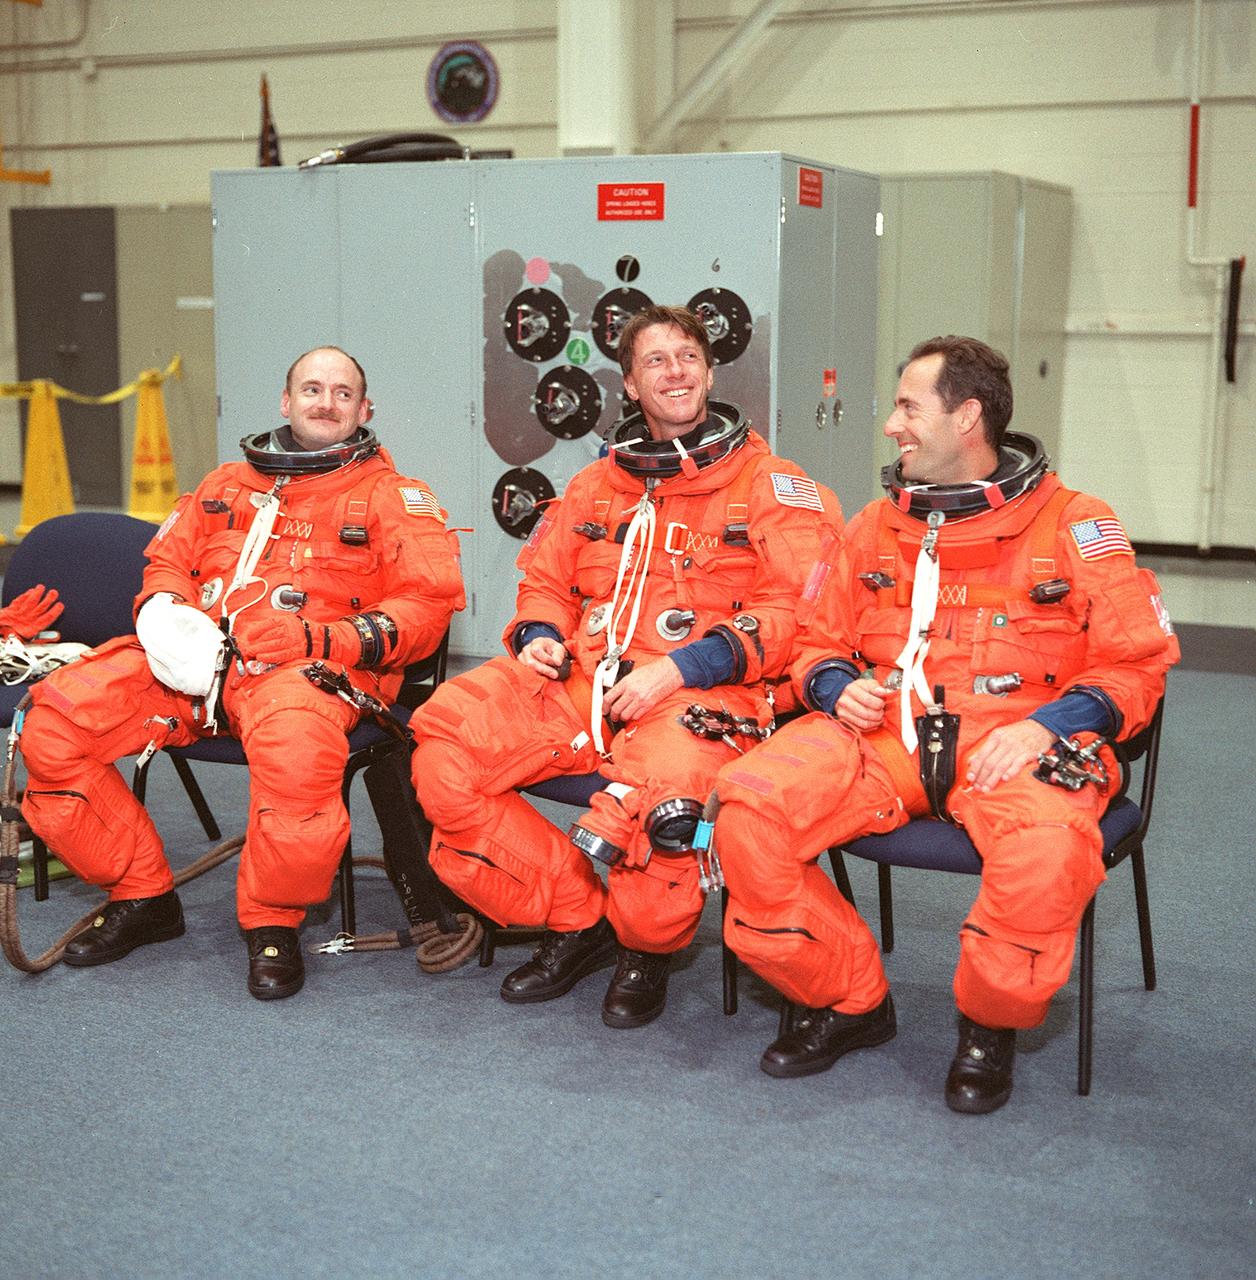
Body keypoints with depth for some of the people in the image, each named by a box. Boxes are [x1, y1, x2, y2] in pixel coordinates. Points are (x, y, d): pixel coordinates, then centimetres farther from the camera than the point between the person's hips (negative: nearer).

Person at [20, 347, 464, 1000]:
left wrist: (318, 639, -14)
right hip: (195, 653, 5)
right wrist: (161, 611, 2)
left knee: (297, 748, -41)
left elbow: (426, 604, 0)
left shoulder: (390, 495, 12)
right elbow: (166, 560, 28)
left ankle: (271, 923, -16)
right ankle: (141, 897, 1)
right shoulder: (226, 485, 28)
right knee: (51, 725, -16)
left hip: (309, 663, -5)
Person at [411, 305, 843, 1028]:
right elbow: (544, 579, 29)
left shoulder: (768, 483, 6)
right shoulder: (597, 486, 22)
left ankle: (648, 948, -4)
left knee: (663, 787, -40)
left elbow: (794, 609, -5)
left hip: (701, 694, -5)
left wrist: (680, 667, -16)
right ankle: (577, 920, -3)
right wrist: (541, 636, 4)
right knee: (441, 743, -19)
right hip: (582, 680, 5)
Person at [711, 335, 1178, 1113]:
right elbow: (820, 646, 23)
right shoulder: (878, 527, 16)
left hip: (1016, 738, -3)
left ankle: (991, 1025, -7)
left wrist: (1047, 726, -16)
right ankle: (847, 1001, -1)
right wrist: (838, 687, -1)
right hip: (884, 730, 4)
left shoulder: (1075, 527, 4)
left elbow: (1135, 667, 1)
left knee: (1047, 843, -39)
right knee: (749, 807, -23)